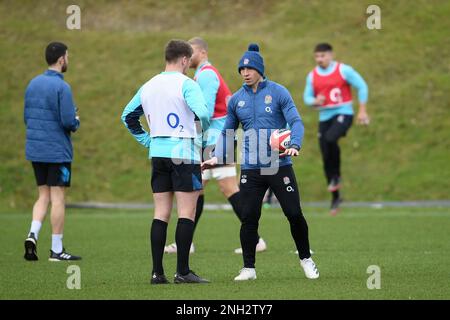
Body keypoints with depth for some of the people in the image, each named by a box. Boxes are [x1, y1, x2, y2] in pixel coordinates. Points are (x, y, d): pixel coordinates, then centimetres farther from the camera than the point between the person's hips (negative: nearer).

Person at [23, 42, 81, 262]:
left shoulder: (33, 84, 8)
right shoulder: (61, 87, -14)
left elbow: (26, 117, 13)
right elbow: (69, 121, -20)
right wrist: (76, 121, 4)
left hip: (35, 151, 6)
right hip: (57, 151, -6)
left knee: (43, 196, 14)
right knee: (57, 197, 1)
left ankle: (33, 234, -7)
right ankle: (57, 249, 4)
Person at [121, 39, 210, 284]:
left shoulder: (148, 86, 12)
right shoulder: (186, 84, -9)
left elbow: (128, 116, 20)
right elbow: (202, 113, -23)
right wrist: (204, 131, -3)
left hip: (158, 154, 6)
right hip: (184, 152, -6)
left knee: (161, 213, 8)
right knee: (187, 213, -2)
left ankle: (157, 272, 4)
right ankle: (183, 272, -5)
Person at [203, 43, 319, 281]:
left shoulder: (278, 92, -1)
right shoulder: (236, 99, 10)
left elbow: (296, 121, -6)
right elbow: (227, 132, 18)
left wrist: (294, 145, -25)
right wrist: (217, 157, 4)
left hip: (280, 166, -2)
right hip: (251, 170, 2)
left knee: (294, 214, -1)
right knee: (249, 218, -3)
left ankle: (306, 259, 18)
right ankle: (248, 268, 7)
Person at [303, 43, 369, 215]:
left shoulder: (343, 70, -6)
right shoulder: (312, 76, 6)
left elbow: (362, 86, -2)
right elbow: (307, 97, 12)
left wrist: (362, 111, -6)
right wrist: (315, 102, -13)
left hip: (343, 113, -5)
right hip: (324, 117, 5)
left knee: (330, 139, -34)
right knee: (326, 159, 1)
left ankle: (337, 176, -11)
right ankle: (335, 197, 14)